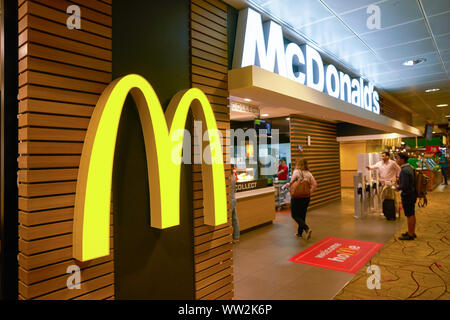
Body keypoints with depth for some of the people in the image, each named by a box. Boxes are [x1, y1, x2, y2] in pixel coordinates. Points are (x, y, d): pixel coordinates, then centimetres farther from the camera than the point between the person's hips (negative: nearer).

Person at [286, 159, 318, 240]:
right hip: (306, 197, 6)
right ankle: (300, 233, 25)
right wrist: (310, 191, 5)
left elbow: (291, 183, -15)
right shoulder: (309, 173, 5)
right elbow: (315, 184, -2)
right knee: (302, 215, 17)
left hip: (297, 197, -5)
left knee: (295, 215, 3)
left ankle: (307, 229, -15)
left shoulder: (296, 172, -9)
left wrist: (288, 184, 5)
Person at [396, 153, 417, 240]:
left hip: (407, 195, -10)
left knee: (409, 215, 0)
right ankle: (412, 232, 29)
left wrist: (398, 187, -7)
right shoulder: (409, 167, 8)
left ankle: (410, 235, 9)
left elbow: (404, 186, -25)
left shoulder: (404, 170, -23)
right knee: (412, 214, 17)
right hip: (412, 193, 10)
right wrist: (399, 181, 13)